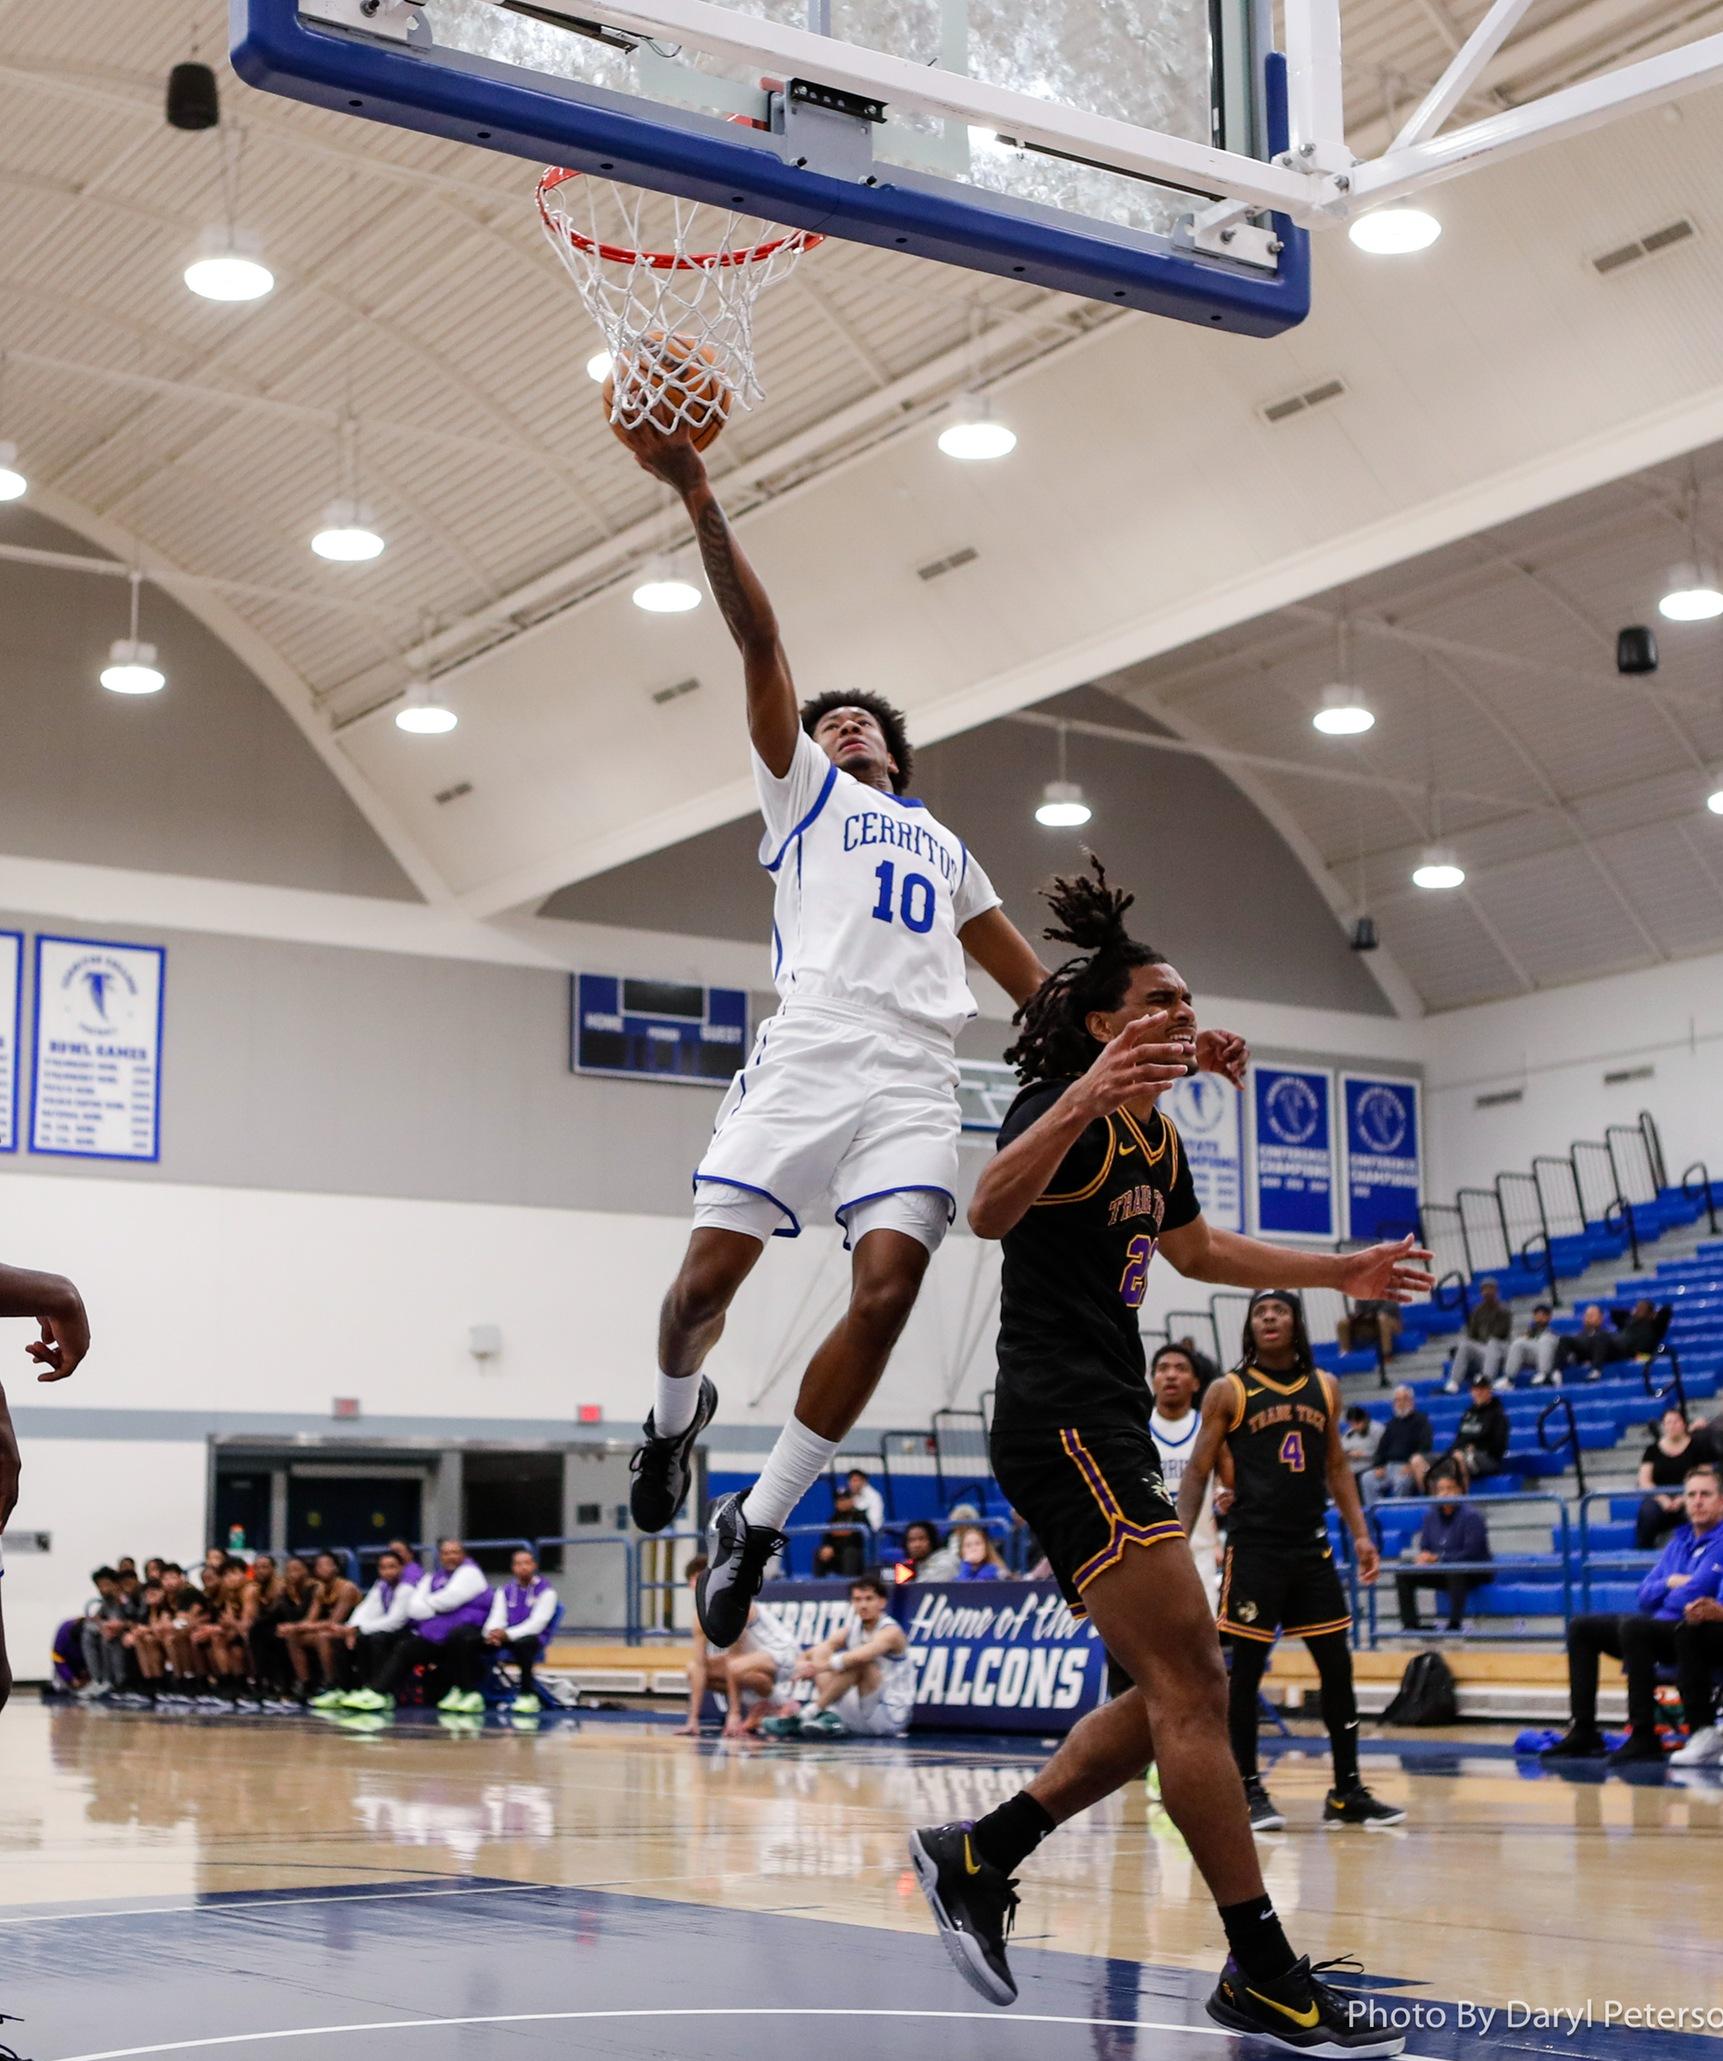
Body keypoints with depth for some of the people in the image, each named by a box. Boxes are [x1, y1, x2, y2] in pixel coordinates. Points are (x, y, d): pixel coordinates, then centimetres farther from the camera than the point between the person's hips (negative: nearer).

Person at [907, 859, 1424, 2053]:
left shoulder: (1156, 1138, 17)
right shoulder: (1074, 1112, -11)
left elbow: (1197, 1248, 35)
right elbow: (990, 1211, -32)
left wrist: (1338, 1273, 35)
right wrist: (1075, 1107, -50)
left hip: (1106, 1432, 10)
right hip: (1064, 1422, -10)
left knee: (1171, 1697, 11)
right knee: (1190, 1684, -14)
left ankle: (977, 1861, 15)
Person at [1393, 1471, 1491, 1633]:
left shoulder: (1471, 1515, -16)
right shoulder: (1431, 1515, 2)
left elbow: (1471, 1553, -21)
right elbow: (1422, 1548, 8)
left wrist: (1436, 1558, -22)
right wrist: (1421, 1558, -17)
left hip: (1474, 1573, -6)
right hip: (1442, 1571, 6)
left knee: (1455, 1571, -39)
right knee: (1404, 1575, -7)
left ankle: (1454, 1624, -35)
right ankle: (1410, 1624, -5)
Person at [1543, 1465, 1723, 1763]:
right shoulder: (1679, 1542, 17)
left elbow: (1691, 1595, -19)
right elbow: (1644, 1596, 15)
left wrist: (1666, 1591, 0)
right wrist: (1670, 1583, -4)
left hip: (1699, 1635, -9)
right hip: (1663, 1628, 9)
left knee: (1631, 1626, -34)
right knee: (1581, 1628, 6)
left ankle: (1643, 1737, -33)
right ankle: (1582, 1731, -2)